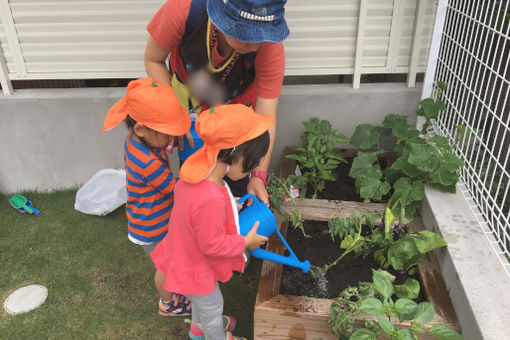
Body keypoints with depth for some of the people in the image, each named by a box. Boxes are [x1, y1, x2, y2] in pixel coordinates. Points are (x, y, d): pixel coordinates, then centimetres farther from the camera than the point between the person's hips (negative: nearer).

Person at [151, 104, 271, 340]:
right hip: (195, 269, -8)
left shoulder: (196, 169, -18)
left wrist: (229, 205, -2)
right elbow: (212, 245, -31)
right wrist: (246, 242, -15)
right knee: (212, 306, 24)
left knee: (202, 300, 35)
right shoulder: (211, 200, -44)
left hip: (184, 255, 8)